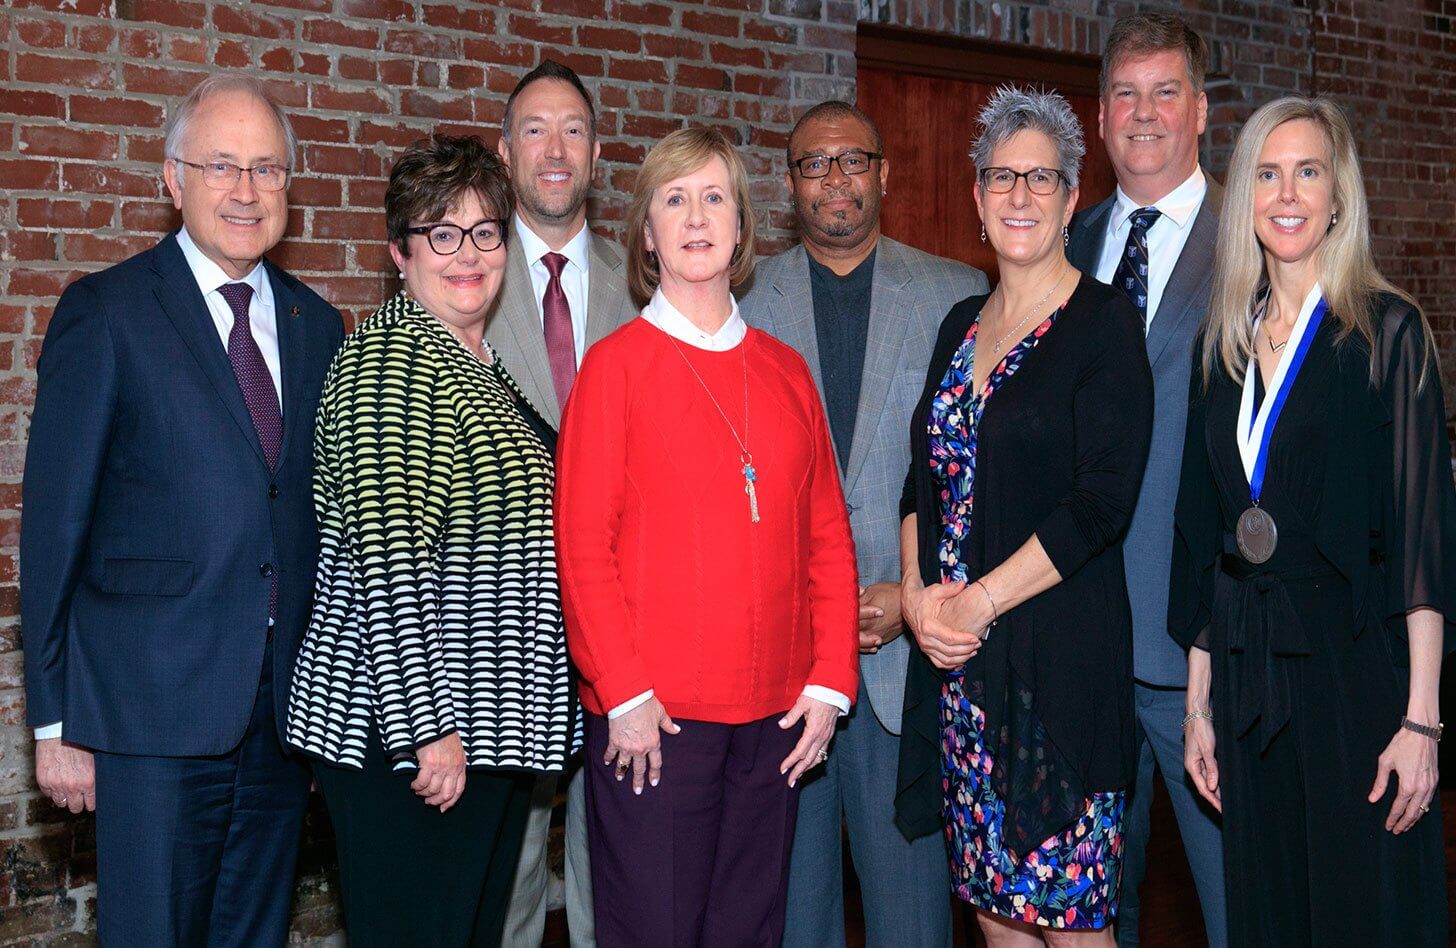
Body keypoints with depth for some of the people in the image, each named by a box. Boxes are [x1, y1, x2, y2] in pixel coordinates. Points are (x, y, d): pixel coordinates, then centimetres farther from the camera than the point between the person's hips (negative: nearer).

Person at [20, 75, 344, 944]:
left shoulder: (317, 325, 10)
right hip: (156, 707, -4)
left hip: (286, 707, 5)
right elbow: (55, 525, -4)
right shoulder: (105, 314, -4)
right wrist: (54, 720, -6)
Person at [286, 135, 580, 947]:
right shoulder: (389, 359, -14)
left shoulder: (484, 362, 14)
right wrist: (425, 726, -22)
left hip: (497, 720, 9)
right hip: (412, 729, -9)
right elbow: (386, 559, -20)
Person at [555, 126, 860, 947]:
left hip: (775, 711, 4)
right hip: (653, 713, -4)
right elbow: (581, 545, -6)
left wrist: (830, 681, 3)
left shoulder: (785, 371, 11)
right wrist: (623, 693, -11)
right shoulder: (617, 364, -2)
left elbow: (828, 535, 10)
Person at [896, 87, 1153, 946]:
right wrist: (917, 593, -3)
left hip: (1061, 649, -6)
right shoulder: (962, 323, 13)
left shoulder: (1106, 323, -7)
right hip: (955, 652, 6)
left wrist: (981, 601, -14)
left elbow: (1102, 502, -15)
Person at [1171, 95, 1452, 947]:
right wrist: (1200, 704, 8)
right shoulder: (1226, 344, 9)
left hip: (1355, 662, -4)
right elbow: (1209, 540, 10)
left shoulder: (1387, 331, -5)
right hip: (1246, 676, 5)